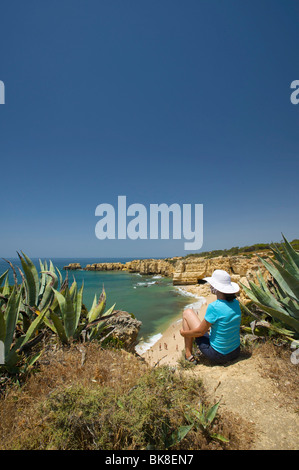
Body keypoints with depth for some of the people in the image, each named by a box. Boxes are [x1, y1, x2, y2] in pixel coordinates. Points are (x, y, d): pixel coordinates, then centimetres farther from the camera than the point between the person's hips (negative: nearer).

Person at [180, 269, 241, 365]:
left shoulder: (214, 307, -26)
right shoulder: (236, 303, -5)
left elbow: (200, 332, -15)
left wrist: (183, 332, 3)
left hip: (217, 356, -7)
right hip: (235, 353, 7)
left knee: (187, 312, 3)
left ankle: (188, 355, 12)